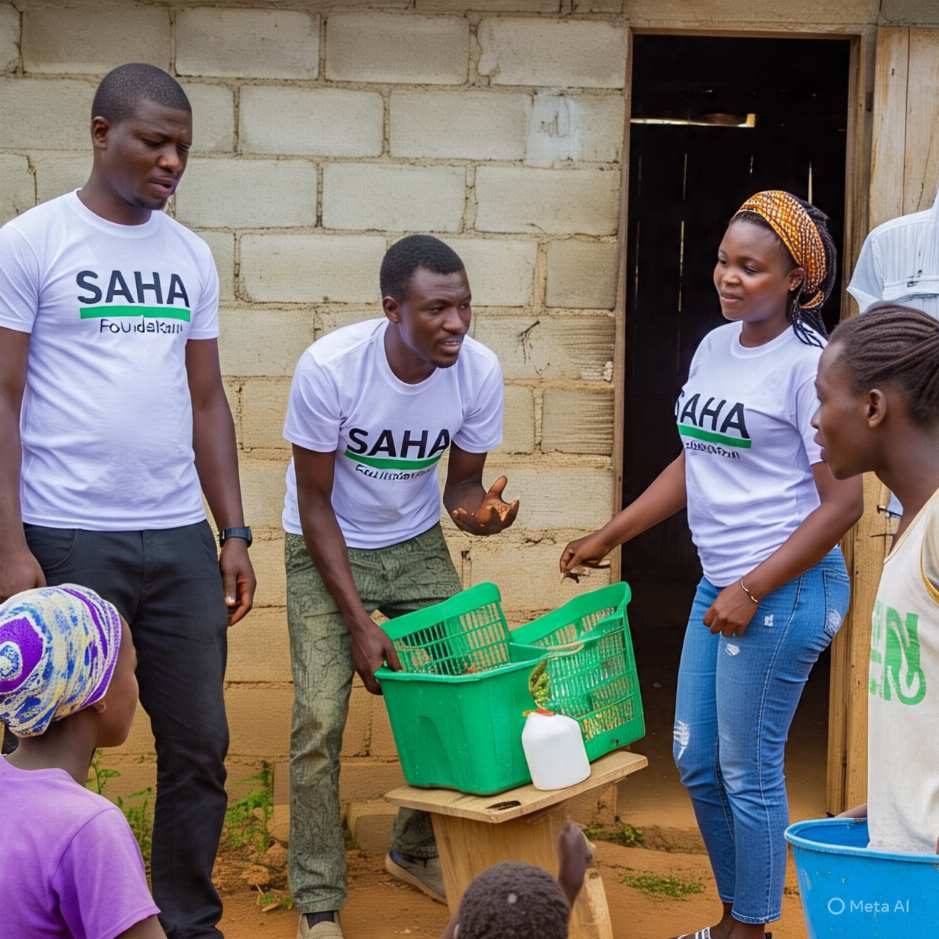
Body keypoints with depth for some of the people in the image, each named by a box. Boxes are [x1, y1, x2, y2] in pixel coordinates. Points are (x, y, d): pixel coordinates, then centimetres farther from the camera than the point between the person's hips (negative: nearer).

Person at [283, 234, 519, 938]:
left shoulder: (479, 370, -18)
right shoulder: (330, 367, -28)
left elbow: (461, 485, -4)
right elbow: (315, 502, -19)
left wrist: (478, 508, -31)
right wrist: (360, 624, -22)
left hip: (417, 547, 4)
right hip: (326, 550, -4)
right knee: (321, 721, -12)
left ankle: (417, 851, 24)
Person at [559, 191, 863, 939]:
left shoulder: (810, 363, -14)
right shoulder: (715, 346, 8)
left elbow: (843, 501, -16)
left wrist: (754, 591, -18)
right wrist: (609, 537, 19)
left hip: (783, 590, -8)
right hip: (720, 584, 8)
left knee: (747, 772, 1)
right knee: (696, 762, 16)